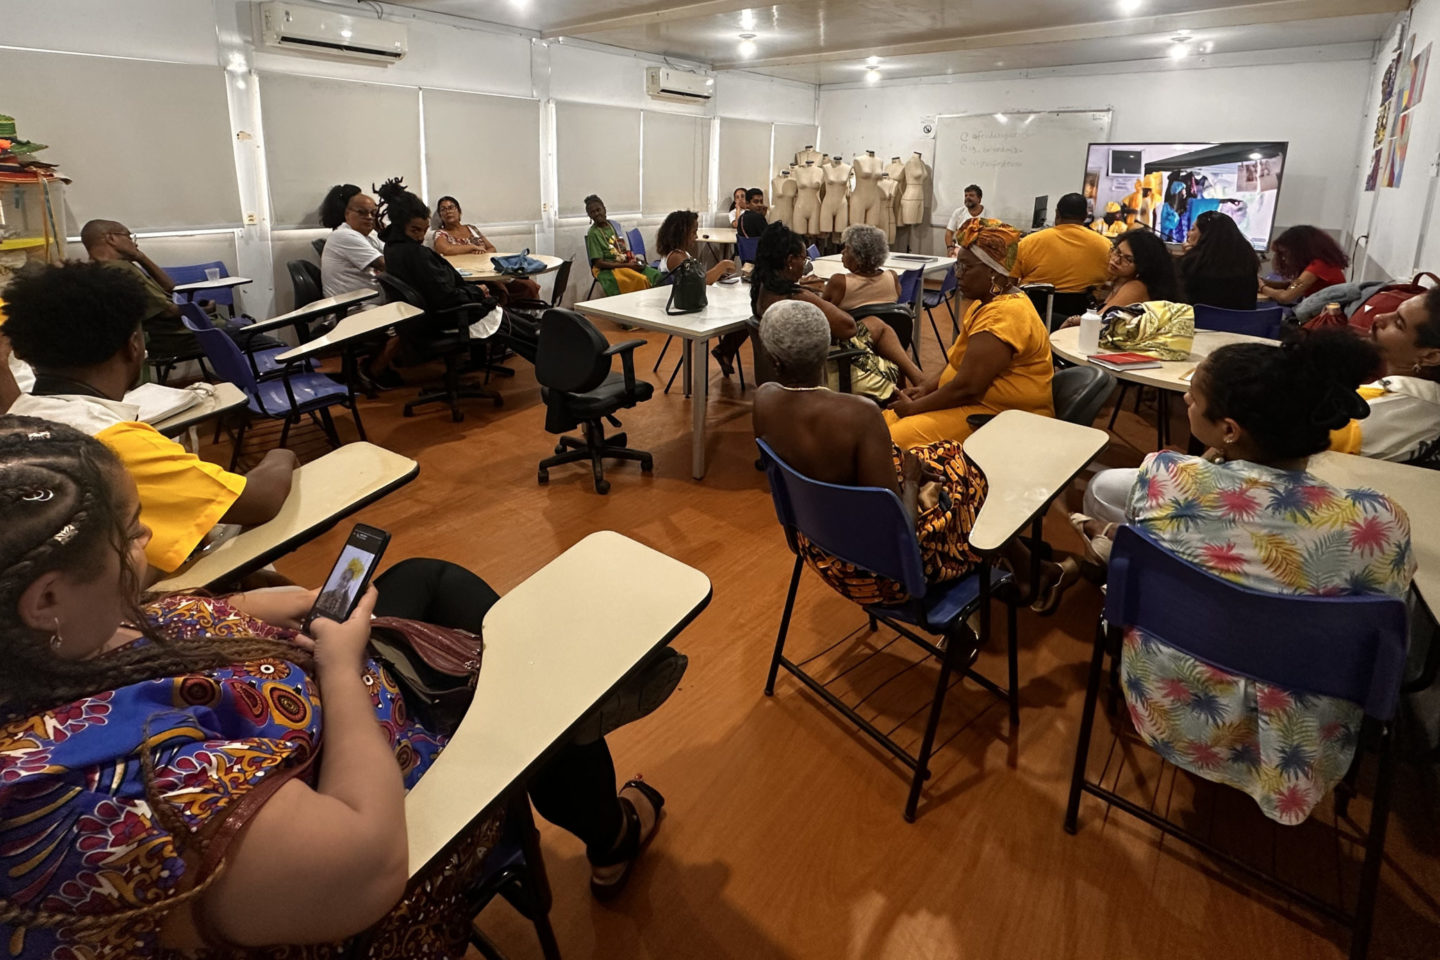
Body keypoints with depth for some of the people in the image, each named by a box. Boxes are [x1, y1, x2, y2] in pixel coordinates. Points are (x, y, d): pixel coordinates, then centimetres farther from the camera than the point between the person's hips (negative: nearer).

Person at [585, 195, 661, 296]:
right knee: (641, 280, -31)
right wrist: (627, 265, -18)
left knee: (657, 276, -14)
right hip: (608, 269, -7)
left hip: (626, 263, 7)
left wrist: (635, 259, -1)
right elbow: (598, 263, -15)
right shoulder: (593, 233, -9)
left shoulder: (613, 225, 11)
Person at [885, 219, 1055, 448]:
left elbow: (966, 387, -25)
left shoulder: (1003, 315, -21)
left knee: (898, 440, -24)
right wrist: (927, 386, 3)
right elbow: (958, 360, 21)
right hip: (975, 404, 10)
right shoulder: (986, 302, 13)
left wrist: (915, 407, -12)